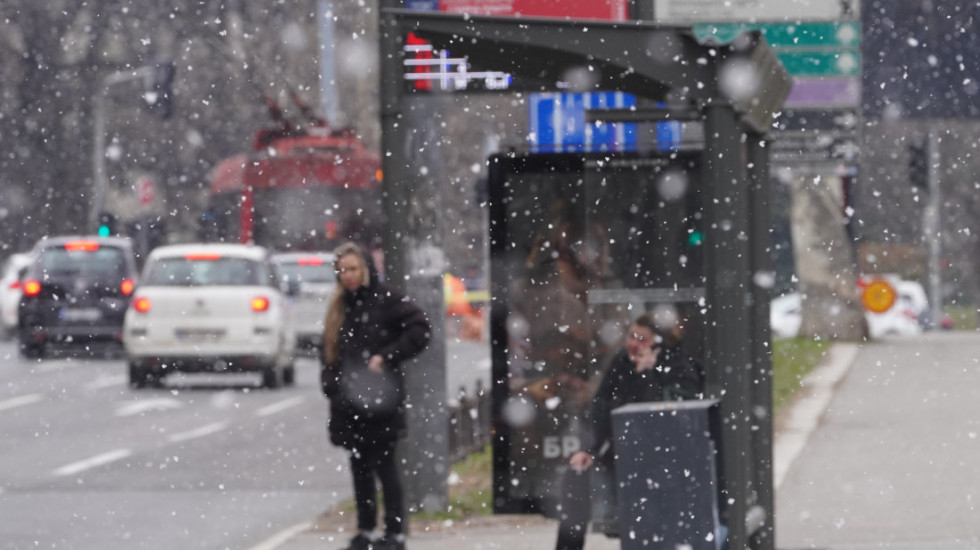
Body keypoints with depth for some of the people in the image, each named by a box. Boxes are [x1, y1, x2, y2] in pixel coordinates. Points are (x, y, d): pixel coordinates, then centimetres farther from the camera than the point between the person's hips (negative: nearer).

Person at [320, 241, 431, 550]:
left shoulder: (386, 299, -5)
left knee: (384, 465, -6)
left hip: (379, 397, -7)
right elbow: (329, 351, 21)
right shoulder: (340, 307, 16)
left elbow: (420, 330, -11)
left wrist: (386, 357, -14)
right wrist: (330, 383, 5)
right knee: (360, 467, 10)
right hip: (349, 402, 7)